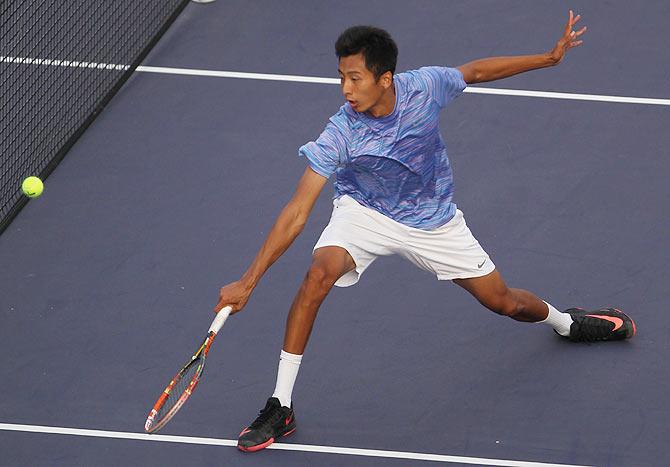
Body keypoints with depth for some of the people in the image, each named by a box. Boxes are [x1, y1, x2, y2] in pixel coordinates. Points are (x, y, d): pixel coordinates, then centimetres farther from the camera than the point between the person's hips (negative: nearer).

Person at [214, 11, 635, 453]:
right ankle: (280, 407, -21)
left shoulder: (426, 86, -25)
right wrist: (248, 282, -33)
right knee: (320, 272, -31)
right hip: (365, 213, -2)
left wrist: (550, 57, -1)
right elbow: (297, 213, -29)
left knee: (504, 301, 8)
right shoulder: (340, 135, -31)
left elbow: (476, 71, -2)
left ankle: (565, 321, 47)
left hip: (433, 220, 2)